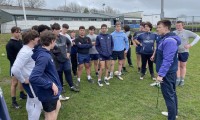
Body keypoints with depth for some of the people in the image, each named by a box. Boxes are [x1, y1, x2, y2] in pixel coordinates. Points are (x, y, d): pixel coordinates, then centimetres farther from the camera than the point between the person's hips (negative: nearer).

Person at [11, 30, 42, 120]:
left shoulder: (30, 50, 2)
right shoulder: (25, 52, -26)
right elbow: (15, 70, -33)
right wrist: (23, 80, -21)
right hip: (30, 82, -9)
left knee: (31, 102, 25)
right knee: (37, 104, 3)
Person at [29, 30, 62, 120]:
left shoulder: (44, 53, 1)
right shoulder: (44, 57, -29)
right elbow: (33, 78, -36)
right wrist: (51, 84, -27)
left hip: (50, 91, 10)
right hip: (48, 93, -9)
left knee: (57, 105, 30)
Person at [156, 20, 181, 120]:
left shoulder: (169, 41, -23)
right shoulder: (166, 39, 10)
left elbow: (167, 60, -28)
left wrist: (161, 74, -27)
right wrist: (162, 73, 20)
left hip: (167, 73, -11)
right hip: (170, 72, 11)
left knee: (168, 96, -1)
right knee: (172, 93, 22)